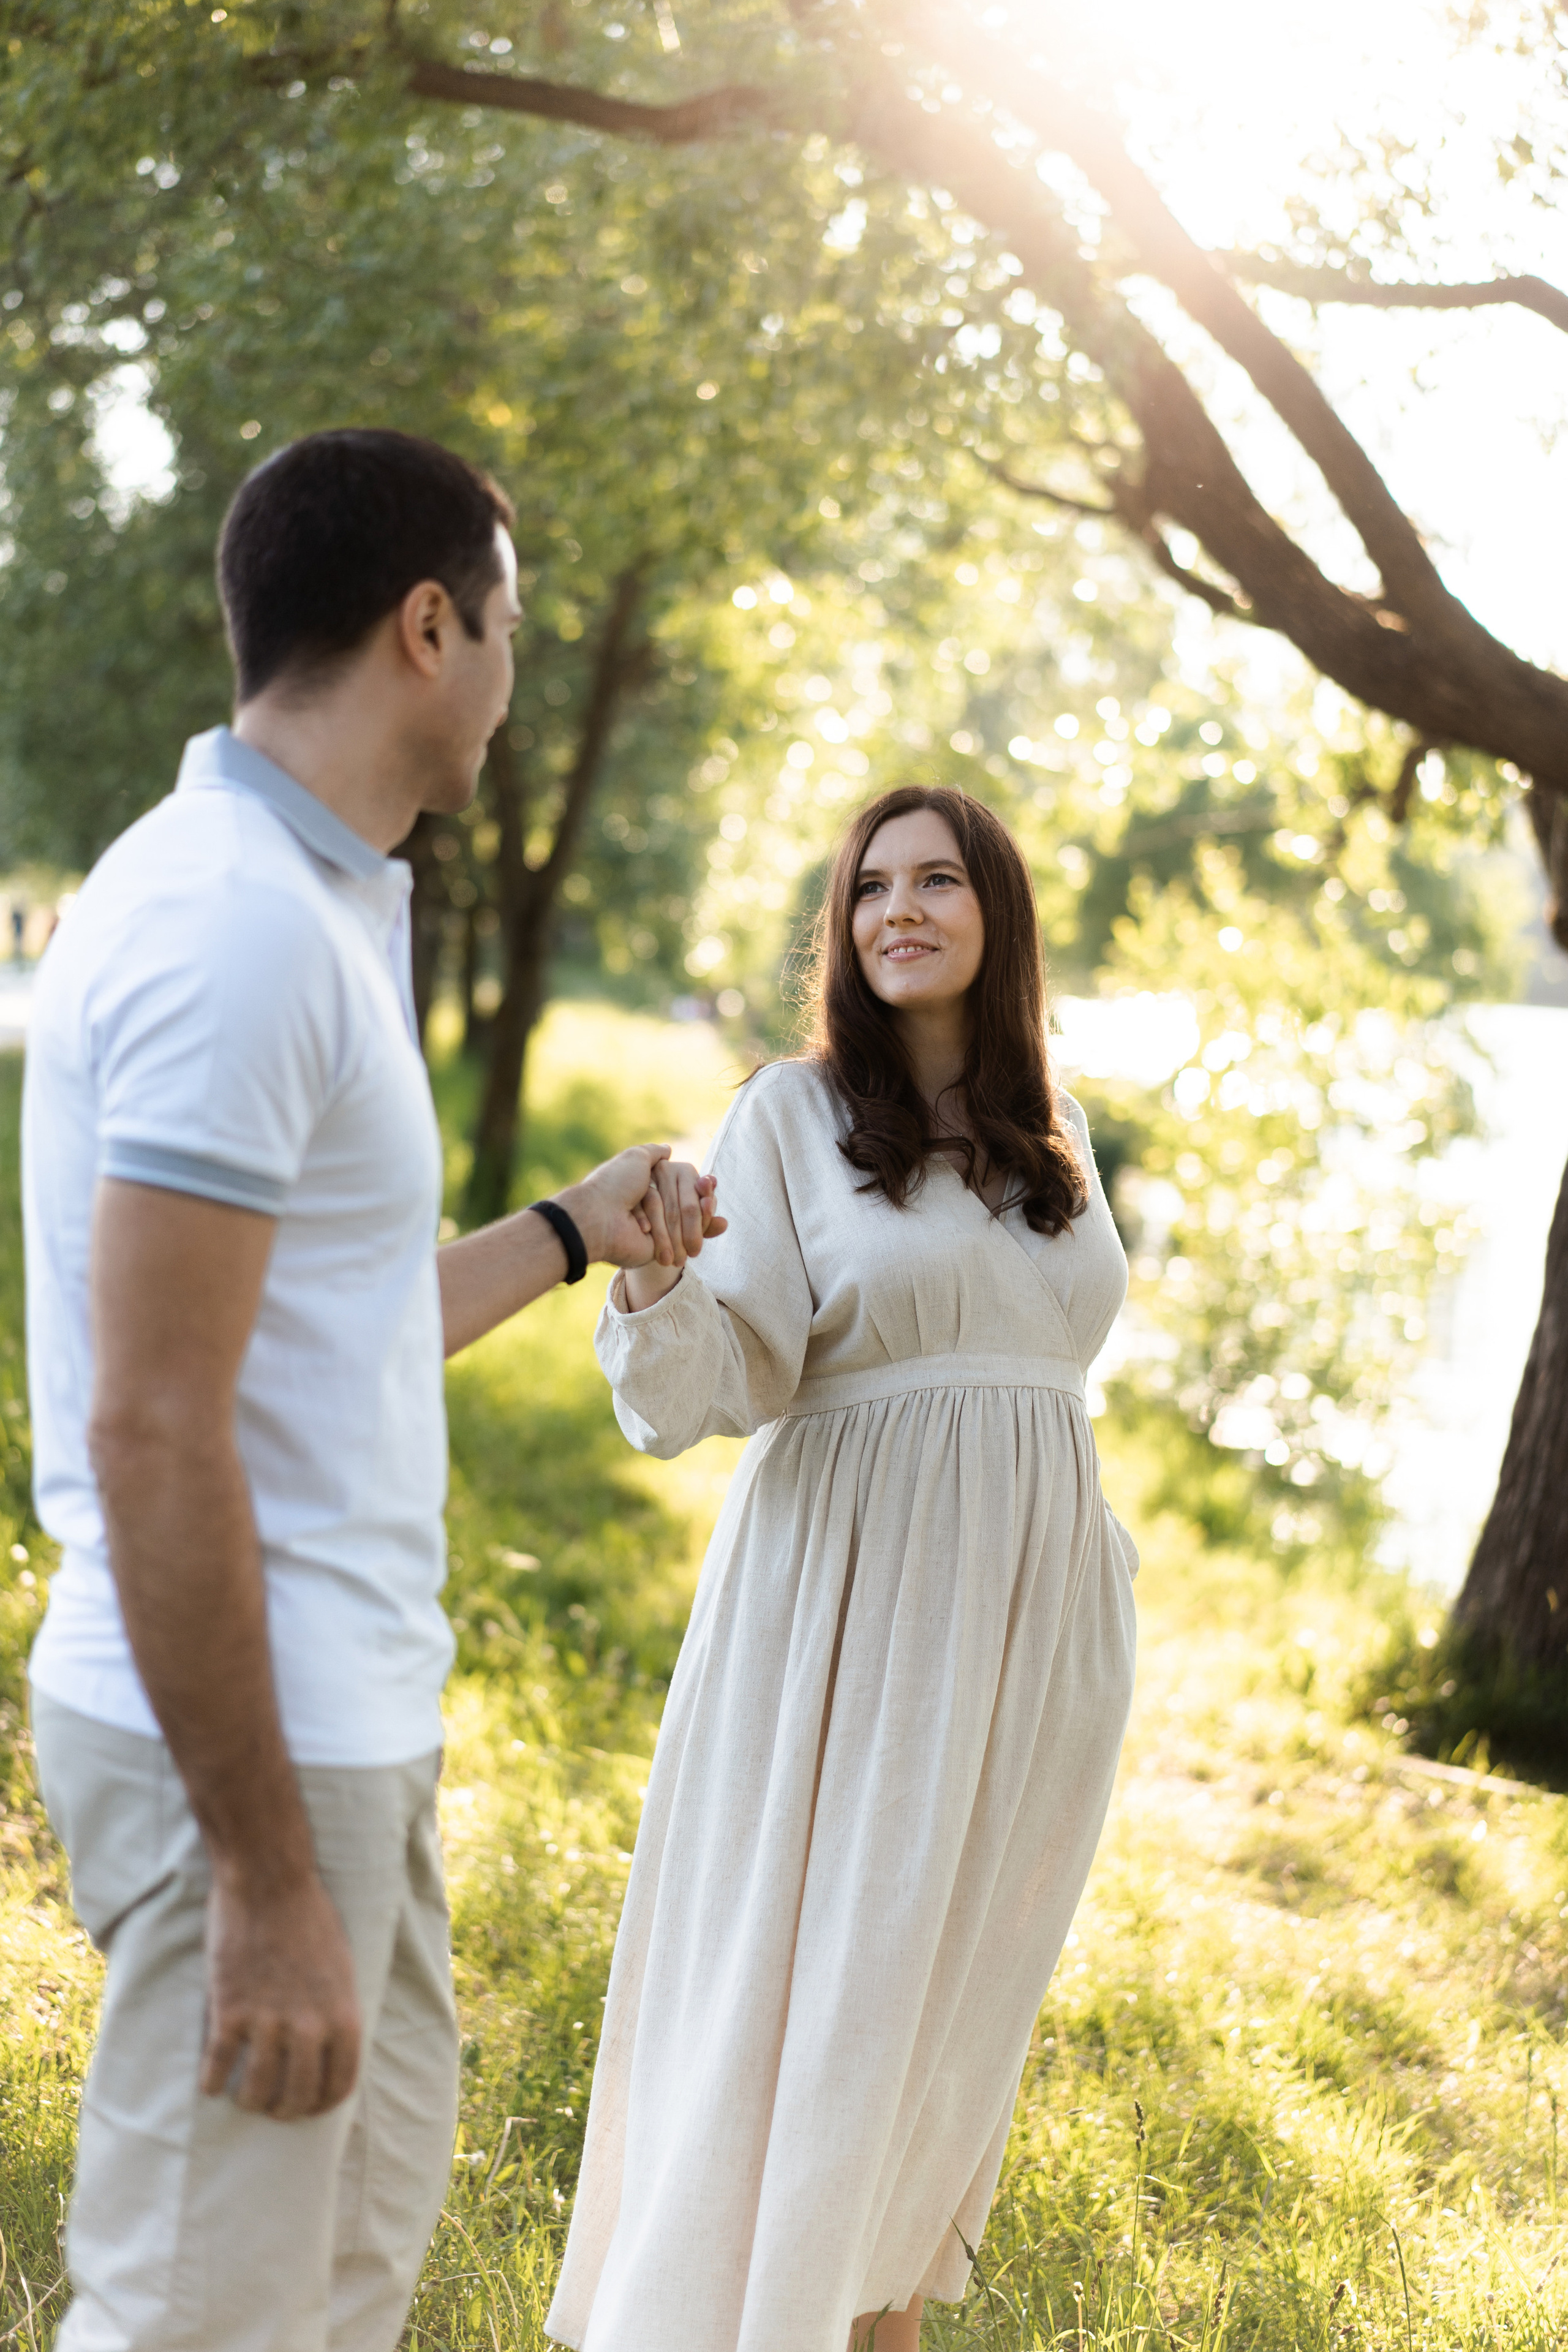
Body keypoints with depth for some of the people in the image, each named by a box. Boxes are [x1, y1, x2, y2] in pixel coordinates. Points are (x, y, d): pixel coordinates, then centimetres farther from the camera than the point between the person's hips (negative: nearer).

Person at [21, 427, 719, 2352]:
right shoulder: (239, 927, -20)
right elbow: (155, 1429, -24)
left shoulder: (299, 900, 12)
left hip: (347, 1710, 10)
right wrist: (268, 1876, -22)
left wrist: (573, 1232, 32)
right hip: (252, 1746, -10)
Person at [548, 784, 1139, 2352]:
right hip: (851, 1590, -5)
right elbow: (726, 1384, -10)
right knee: (806, 1964, -3)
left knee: (961, 1980, 13)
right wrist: (651, 1283, -30)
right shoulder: (792, 1115, -4)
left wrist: (1098, 1559, 17)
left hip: (1026, 1605, 5)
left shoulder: (1049, 1134, 11)